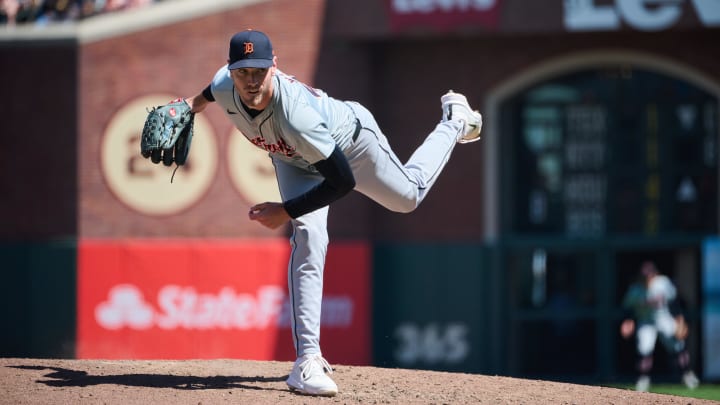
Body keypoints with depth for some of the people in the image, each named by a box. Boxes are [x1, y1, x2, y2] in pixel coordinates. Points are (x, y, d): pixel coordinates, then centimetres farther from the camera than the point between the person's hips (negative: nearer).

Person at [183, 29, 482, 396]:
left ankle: (454, 122, 50)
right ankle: (307, 360, -22)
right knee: (307, 239, -19)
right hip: (296, 161, 3)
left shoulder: (295, 114, -49)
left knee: (408, 195, 22)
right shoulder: (224, 86, -31)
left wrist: (285, 212, -38)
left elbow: (344, 180, -41)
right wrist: (190, 106, -10)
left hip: (350, 138, -3)